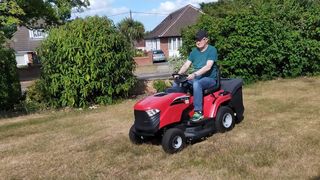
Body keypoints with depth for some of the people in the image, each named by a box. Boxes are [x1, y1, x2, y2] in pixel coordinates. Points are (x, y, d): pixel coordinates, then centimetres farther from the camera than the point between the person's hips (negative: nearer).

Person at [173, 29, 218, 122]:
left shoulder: (212, 50, -7)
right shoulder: (194, 51, 13)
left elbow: (208, 66, -21)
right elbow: (186, 65, 7)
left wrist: (194, 74, -33)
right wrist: (178, 74, -12)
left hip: (209, 78, -7)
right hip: (196, 78, 7)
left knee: (196, 83, -39)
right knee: (176, 84, -11)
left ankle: (198, 112, -36)